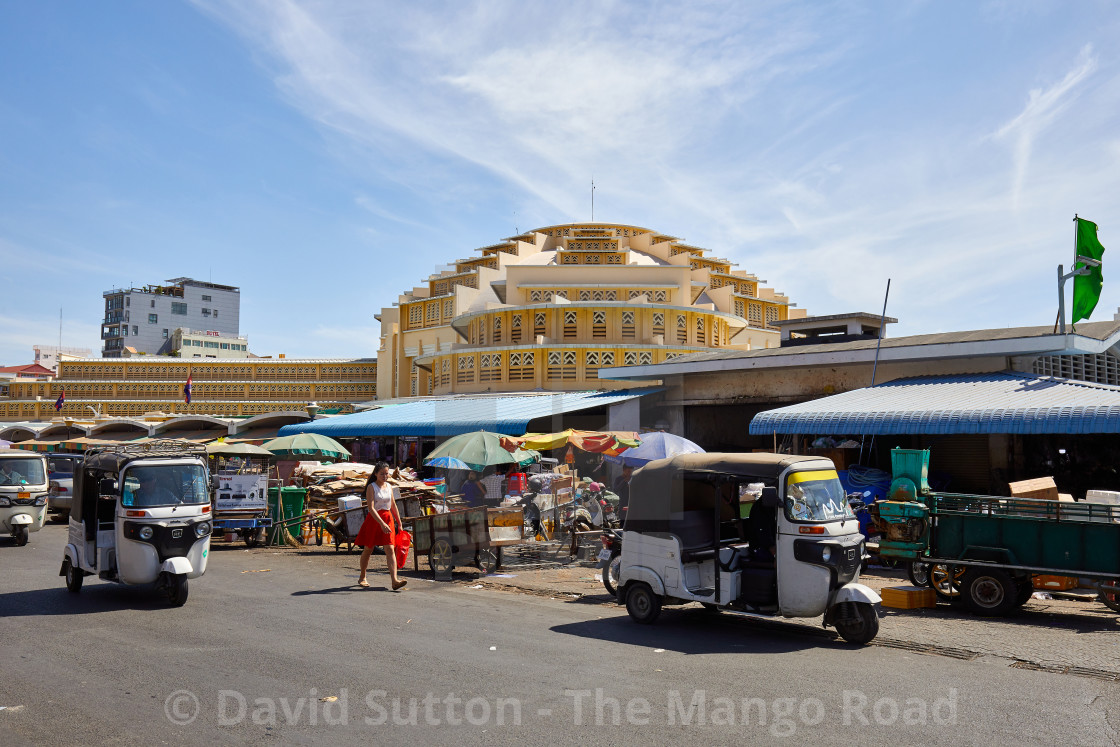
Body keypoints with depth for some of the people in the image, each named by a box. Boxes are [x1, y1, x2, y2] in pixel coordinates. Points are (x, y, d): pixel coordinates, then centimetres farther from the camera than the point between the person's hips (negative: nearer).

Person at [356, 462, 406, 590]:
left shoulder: (389, 486, 8)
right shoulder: (371, 487, -9)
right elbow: (371, 508, -18)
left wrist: (399, 522, 20)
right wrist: (382, 523, -28)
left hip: (388, 518, 4)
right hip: (373, 519, -4)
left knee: (390, 549, -9)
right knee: (368, 550, 10)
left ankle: (394, 580, -19)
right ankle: (362, 577, 30)